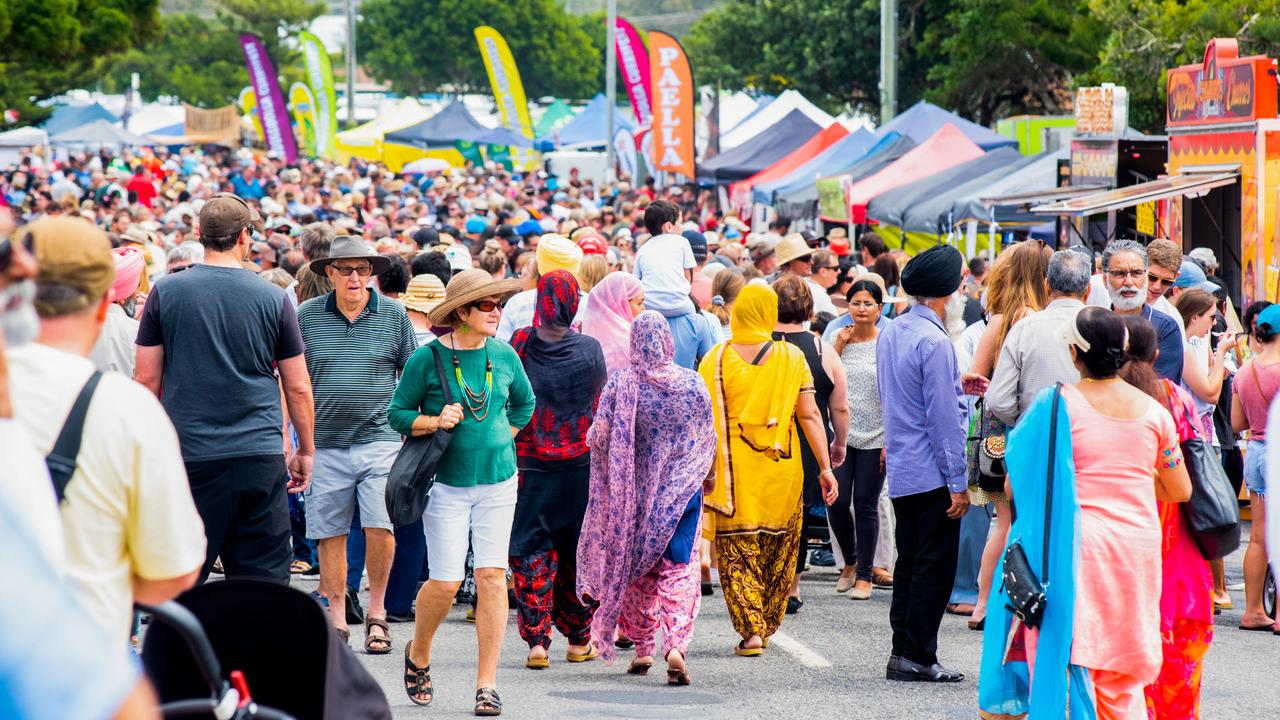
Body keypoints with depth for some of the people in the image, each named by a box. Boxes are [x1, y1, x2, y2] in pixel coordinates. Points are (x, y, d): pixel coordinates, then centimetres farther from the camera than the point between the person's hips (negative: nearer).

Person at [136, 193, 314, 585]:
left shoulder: (165, 293, 0)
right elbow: (298, 388, 5)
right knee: (264, 584, 2)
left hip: (189, 454, 0)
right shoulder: (273, 299, 1)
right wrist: (305, 451, 16)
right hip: (260, 456, 0)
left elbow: (147, 379, 2)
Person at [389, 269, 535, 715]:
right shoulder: (428, 358, -7)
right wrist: (435, 422, -17)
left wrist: (502, 437, 11)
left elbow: (524, 403, 22)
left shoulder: (505, 356, 4)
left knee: (492, 575, -4)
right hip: (447, 482, -3)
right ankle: (418, 655, 25)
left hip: (498, 482, 3)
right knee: (446, 582, -5)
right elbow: (397, 413, -1)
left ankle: (487, 684, 2)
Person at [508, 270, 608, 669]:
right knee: (578, 553, 13)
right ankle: (579, 640, 20)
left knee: (532, 551, 4)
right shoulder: (590, 349, -7)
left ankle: (536, 639, -7)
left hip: (531, 465, -1)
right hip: (580, 466, 1)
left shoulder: (521, 344, -8)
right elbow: (602, 403, 4)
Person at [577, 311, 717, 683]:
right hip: (682, 490, 0)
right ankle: (676, 644, -20)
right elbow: (708, 440, 4)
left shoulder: (620, 383, -10)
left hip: (634, 491, 0)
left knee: (635, 568, 15)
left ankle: (642, 647, 21)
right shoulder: (693, 383, -5)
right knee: (680, 568, -2)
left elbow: (599, 436, -10)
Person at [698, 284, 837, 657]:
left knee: (738, 554, 1)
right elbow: (809, 415, -2)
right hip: (782, 471, 2)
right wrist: (825, 467, 1)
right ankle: (767, 625, 23)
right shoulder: (791, 357, 1)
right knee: (778, 551, 15)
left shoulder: (715, 360, -2)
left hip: (733, 470, -1)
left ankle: (751, 630, -10)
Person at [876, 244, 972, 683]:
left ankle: (903, 650, 15)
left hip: (900, 470, 8)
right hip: (931, 473, -8)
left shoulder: (889, 333, 9)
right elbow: (943, 417, -18)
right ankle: (917, 657, -2)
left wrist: (953, 383, 26)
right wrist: (958, 482, -14)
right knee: (935, 566, -3)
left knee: (910, 563, 13)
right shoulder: (934, 342, -18)